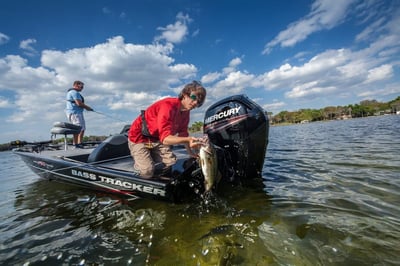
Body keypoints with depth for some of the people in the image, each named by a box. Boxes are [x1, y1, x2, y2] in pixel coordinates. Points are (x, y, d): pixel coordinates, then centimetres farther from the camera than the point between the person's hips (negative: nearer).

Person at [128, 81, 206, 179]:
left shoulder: (186, 112, -3)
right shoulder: (168, 105, -30)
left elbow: (183, 134, 7)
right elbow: (165, 138, -38)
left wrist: (191, 152, 2)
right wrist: (188, 140, -52)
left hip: (156, 139, 7)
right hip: (139, 137, -7)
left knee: (171, 162, -9)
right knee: (147, 172, -17)